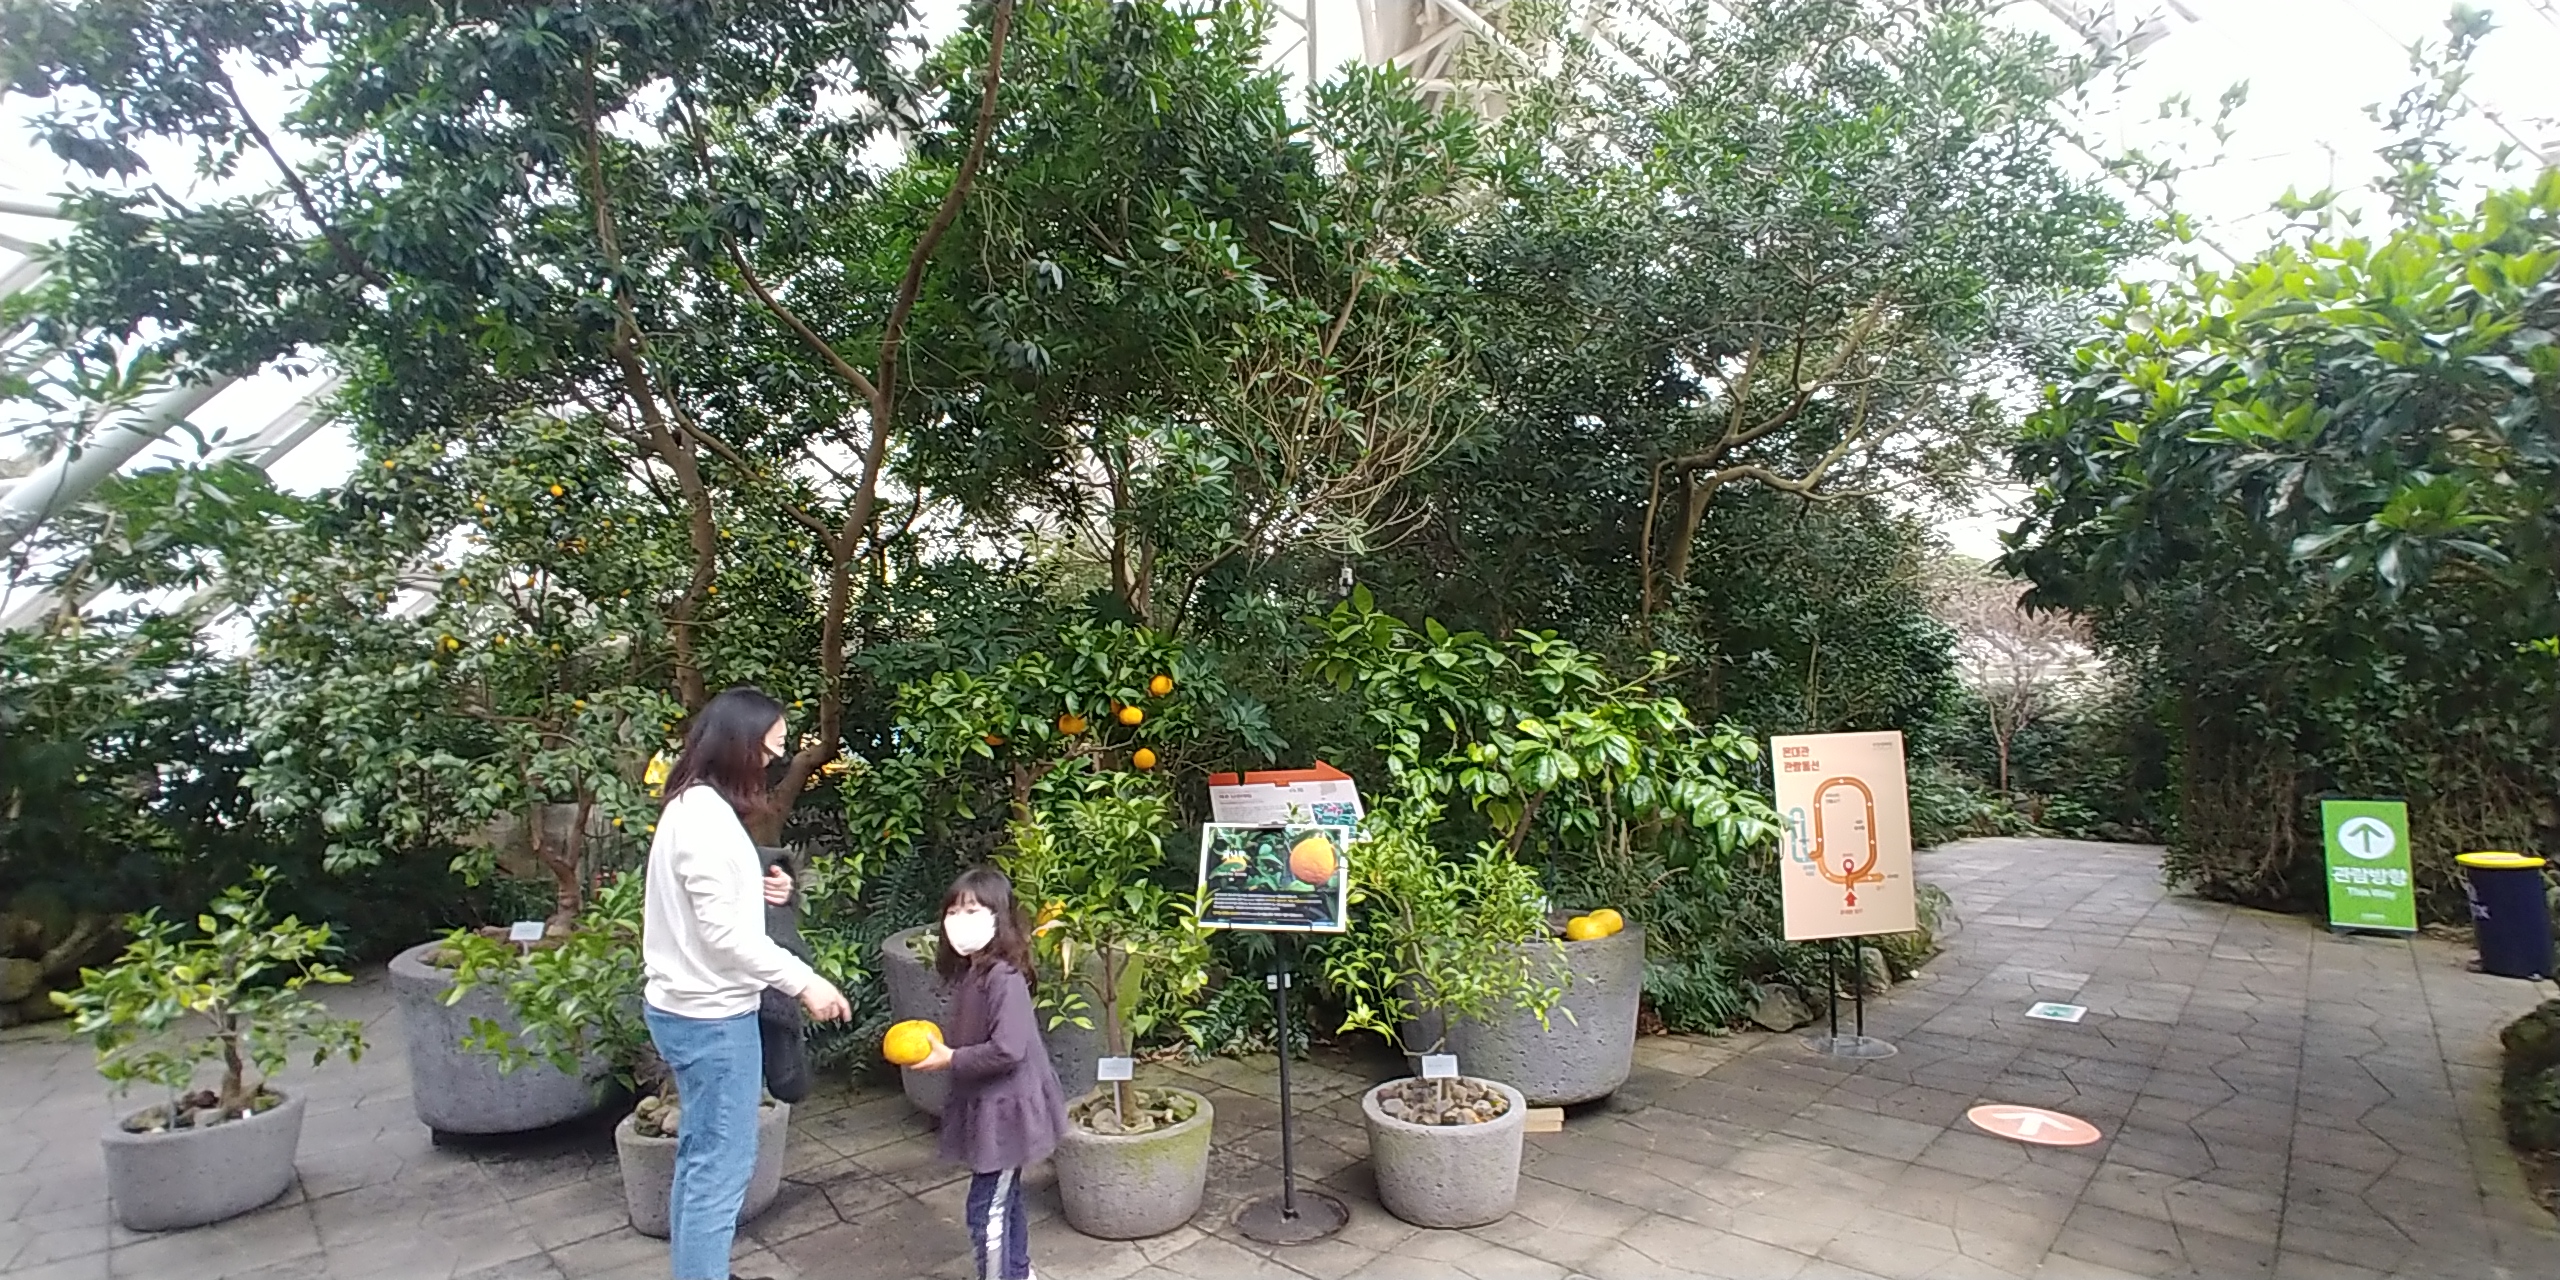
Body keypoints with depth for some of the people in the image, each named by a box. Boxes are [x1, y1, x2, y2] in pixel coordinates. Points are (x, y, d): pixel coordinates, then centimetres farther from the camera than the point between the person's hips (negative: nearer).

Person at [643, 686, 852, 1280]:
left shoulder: (694, 806, 9)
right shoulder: (706, 815, -22)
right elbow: (723, 933, -24)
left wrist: (755, 889, 2)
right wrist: (804, 981, -19)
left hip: (690, 1009, 10)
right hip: (712, 1016, -10)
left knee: (701, 1156, 21)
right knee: (722, 1165, 1)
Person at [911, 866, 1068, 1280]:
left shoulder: (1004, 978, -25)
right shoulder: (967, 972, 3)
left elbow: (1007, 1050, -31)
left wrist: (951, 1060, -21)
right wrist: (938, 1046, 0)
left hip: (1005, 1109, -9)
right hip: (987, 1106, 9)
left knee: (986, 1209, 1)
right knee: (1004, 1201, 22)